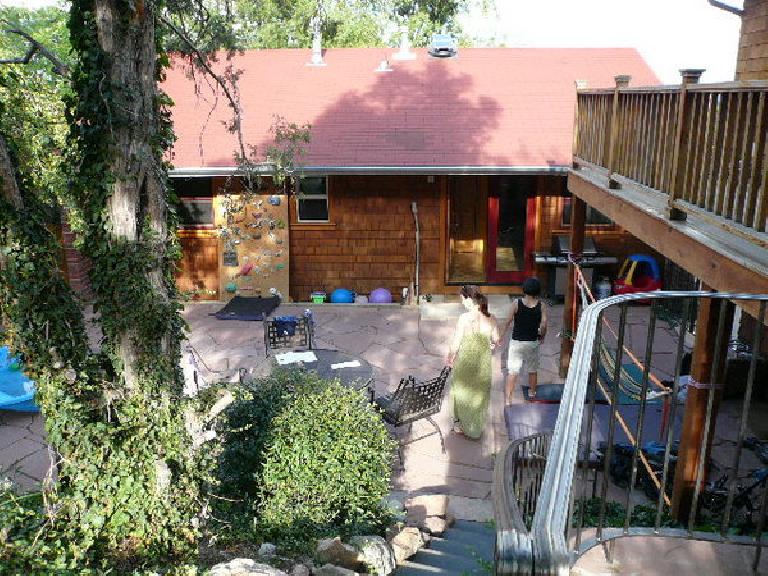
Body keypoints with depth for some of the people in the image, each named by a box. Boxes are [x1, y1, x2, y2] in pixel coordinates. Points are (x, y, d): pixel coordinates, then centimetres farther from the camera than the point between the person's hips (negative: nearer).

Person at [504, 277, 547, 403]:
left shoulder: (516, 303, -11)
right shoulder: (541, 306, -8)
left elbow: (509, 322, -9)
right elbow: (544, 324, -13)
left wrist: (503, 334, 5)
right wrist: (542, 336, 7)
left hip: (516, 342, -2)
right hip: (533, 342, 2)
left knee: (513, 371, 0)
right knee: (533, 370, 20)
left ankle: (508, 398, -6)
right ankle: (532, 394, 38)